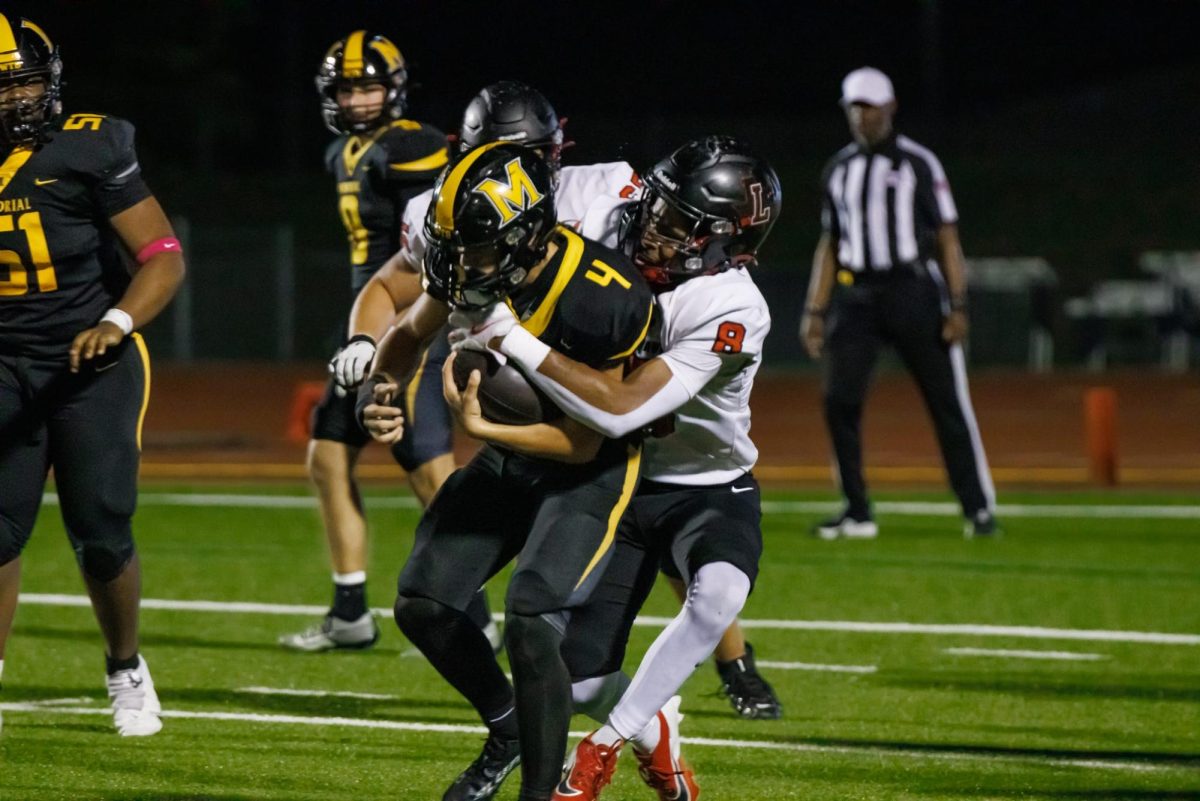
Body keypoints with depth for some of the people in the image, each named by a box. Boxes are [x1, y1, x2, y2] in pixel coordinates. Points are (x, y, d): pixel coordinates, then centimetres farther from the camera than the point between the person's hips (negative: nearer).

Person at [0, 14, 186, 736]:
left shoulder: (89, 151, -10)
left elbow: (164, 257, -10)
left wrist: (117, 322, -24)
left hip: (93, 364, -3)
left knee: (101, 535, -5)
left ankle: (127, 669, 20)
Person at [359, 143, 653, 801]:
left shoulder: (602, 302, -33)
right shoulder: (474, 264, -15)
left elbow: (583, 441, -23)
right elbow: (411, 332, 6)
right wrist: (378, 390, -14)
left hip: (589, 467, -7)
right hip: (511, 451, 7)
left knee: (530, 623, -22)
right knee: (421, 605, 3)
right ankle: (509, 728, 26)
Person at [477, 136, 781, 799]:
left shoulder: (732, 312, -31)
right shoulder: (613, 227, -15)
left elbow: (620, 409, -37)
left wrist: (513, 341, -37)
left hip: (707, 490, -5)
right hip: (618, 485, 5)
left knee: (718, 594, -37)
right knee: (577, 684, -3)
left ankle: (611, 740, -17)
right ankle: (655, 728, 33)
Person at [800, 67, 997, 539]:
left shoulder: (918, 163, -2)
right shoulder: (839, 169, 13)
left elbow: (947, 238, -3)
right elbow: (830, 245, 17)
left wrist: (957, 306, -10)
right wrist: (815, 312, 11)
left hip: (914, 291, -4)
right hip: (857, 295, 4)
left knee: (948, 402, -3)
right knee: (840, 399, -7)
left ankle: (979, 508, 4)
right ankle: (857, 513, 2)